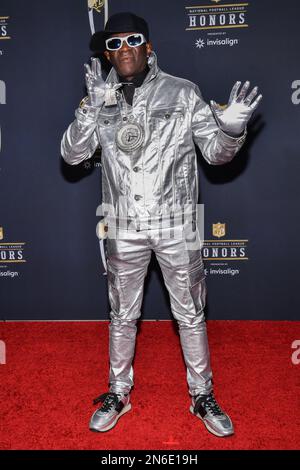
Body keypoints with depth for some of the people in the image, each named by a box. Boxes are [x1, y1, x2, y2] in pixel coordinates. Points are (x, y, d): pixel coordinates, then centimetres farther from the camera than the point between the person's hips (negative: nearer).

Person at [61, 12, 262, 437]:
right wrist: (93, 109, -22)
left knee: (190, 314, 11)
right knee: (122, 315, 16)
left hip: (177, 226, -1)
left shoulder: (183, 93, -3)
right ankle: (118, 393, 36)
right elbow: (72, 154, -6)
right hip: (124, 229, 2)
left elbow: (216, 152, -1)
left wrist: (232, 128, -23)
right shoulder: (99, 100, 3)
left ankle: (203, 395, 32)